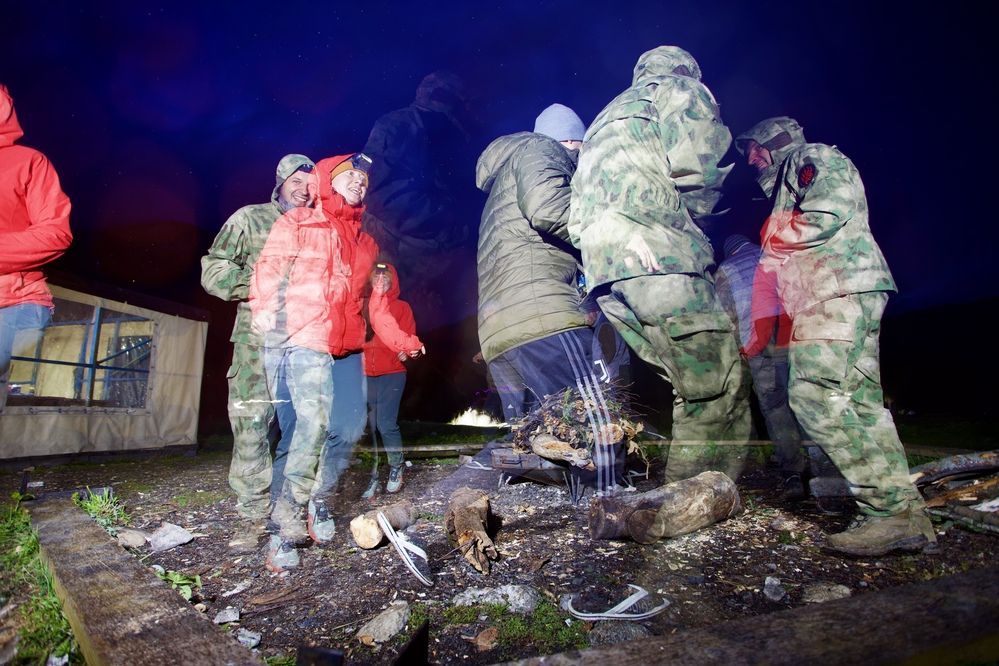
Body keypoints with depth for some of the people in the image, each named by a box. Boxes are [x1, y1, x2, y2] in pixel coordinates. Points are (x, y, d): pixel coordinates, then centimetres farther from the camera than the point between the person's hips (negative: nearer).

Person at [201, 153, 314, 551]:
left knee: (301, 429, 2)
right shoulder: (251, 218, 9)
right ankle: (254, 514, 8)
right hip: (256, 342, -2)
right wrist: (257, 284, -11)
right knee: (251, 426, -3)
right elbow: (213, 270, 3)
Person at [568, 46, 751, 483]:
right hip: (654, 253, -8)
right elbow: (695, 167, -5)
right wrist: (698, 209, 13)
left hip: (600, 267, 8)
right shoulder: (681, 90, 16)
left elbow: (575, 214, 27)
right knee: (719, 389, -5)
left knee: (694, 388, 11)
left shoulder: (605, 120, 38)